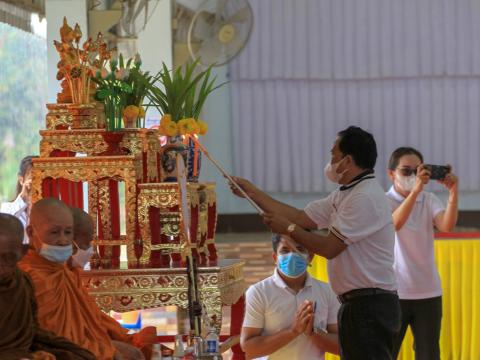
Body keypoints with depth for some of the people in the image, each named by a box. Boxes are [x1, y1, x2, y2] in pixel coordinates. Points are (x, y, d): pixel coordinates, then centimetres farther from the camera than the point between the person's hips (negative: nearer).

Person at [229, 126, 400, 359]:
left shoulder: (366, 198, -17)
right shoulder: (344, 195, 17)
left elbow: (329, 248, -18)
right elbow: (302, 218, 17)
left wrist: (288, 229, -5)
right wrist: (253, 193, 18)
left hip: (370, 304, -10)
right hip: (358, 303, 10)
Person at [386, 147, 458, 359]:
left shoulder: (429, 201, 6)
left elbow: (447, 226, -12)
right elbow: (394, 223, -26)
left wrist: (453, 192, -25)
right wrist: (415, 190, -36)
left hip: (428, 292, 4)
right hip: (394, 293, -4)